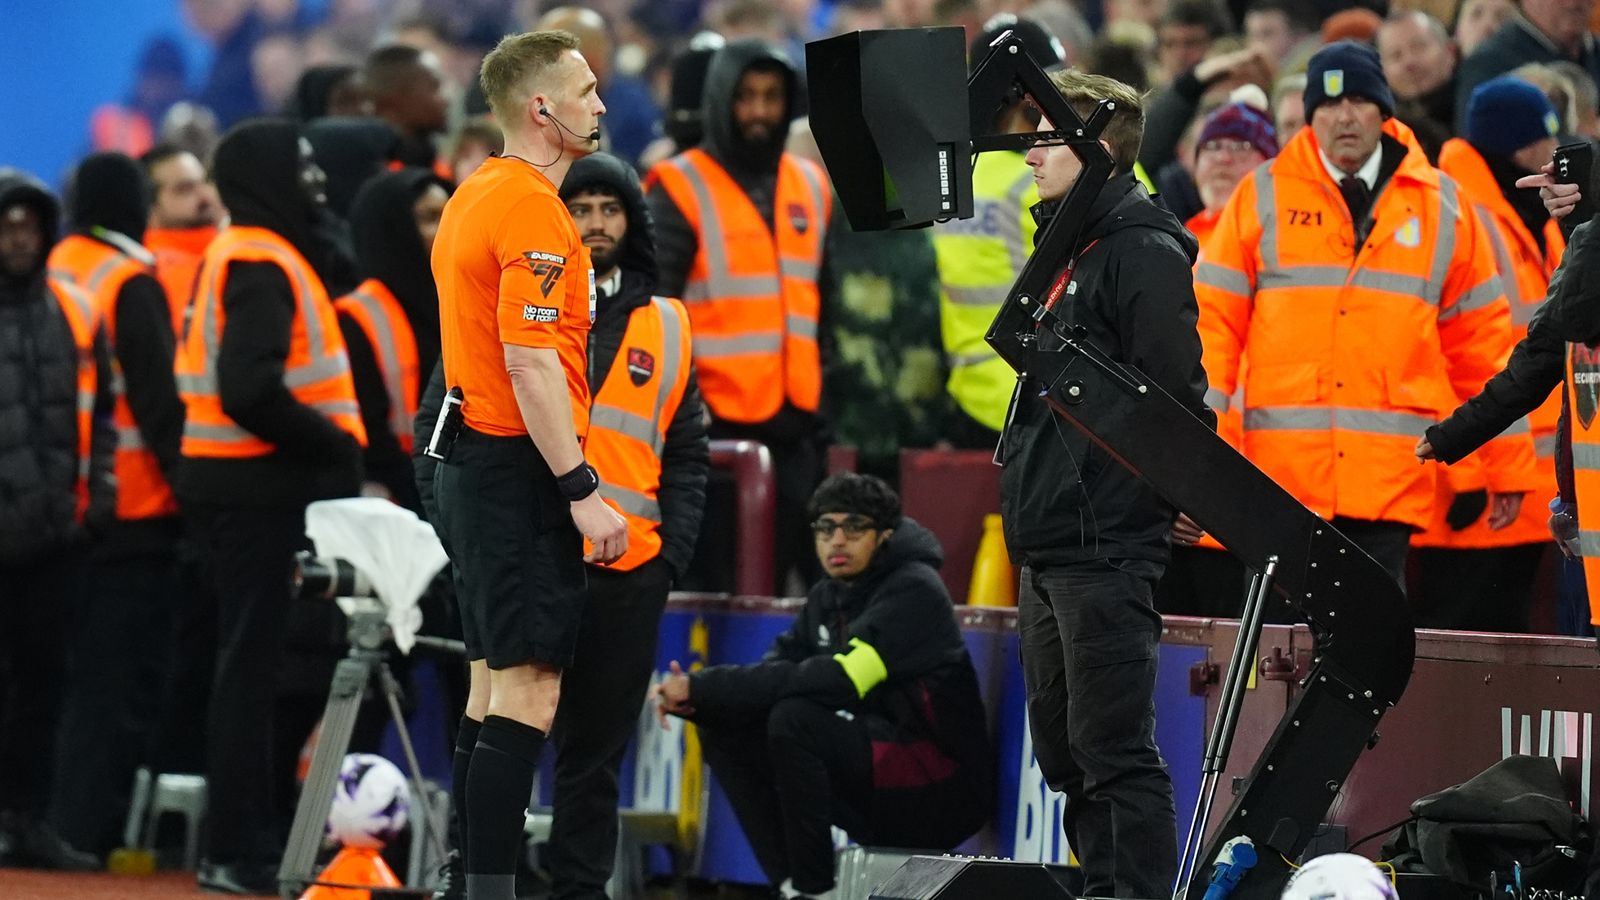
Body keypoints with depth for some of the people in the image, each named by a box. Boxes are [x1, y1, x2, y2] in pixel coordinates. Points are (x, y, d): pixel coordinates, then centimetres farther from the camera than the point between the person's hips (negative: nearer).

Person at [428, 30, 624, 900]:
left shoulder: (473, 196, 14)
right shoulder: (532, 209, -15)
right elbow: (530, 364, -22)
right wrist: (583, 491, -21)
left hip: (472, 461, 10)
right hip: (520, 470, -10)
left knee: (493, 687, 12)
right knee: (528, 690, -10)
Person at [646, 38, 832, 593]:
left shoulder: (811, 187, 14)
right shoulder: (680, 189, -5)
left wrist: (824, 400, 14)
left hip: (793, 422, 5)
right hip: (715, 420, -5)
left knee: (777, 578, 8)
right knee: (717, 584, -2)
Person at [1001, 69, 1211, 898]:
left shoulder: (1143, 252, -12)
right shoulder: (1067, 249, 18)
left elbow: (1171, 403, -17)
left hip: (1106, 543, -10)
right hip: (1048, 548, 10)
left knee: (1114, 750, -9)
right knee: (1065, 753, 13)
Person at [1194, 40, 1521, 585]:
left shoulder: (1443, 208, 11)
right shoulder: (1263, 197, 7)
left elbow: (1481, 339, 14)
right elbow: (1213, 315, 5)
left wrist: (1508, 459, 13)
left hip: (1392, 474, 0)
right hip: (1284, 467, 0)